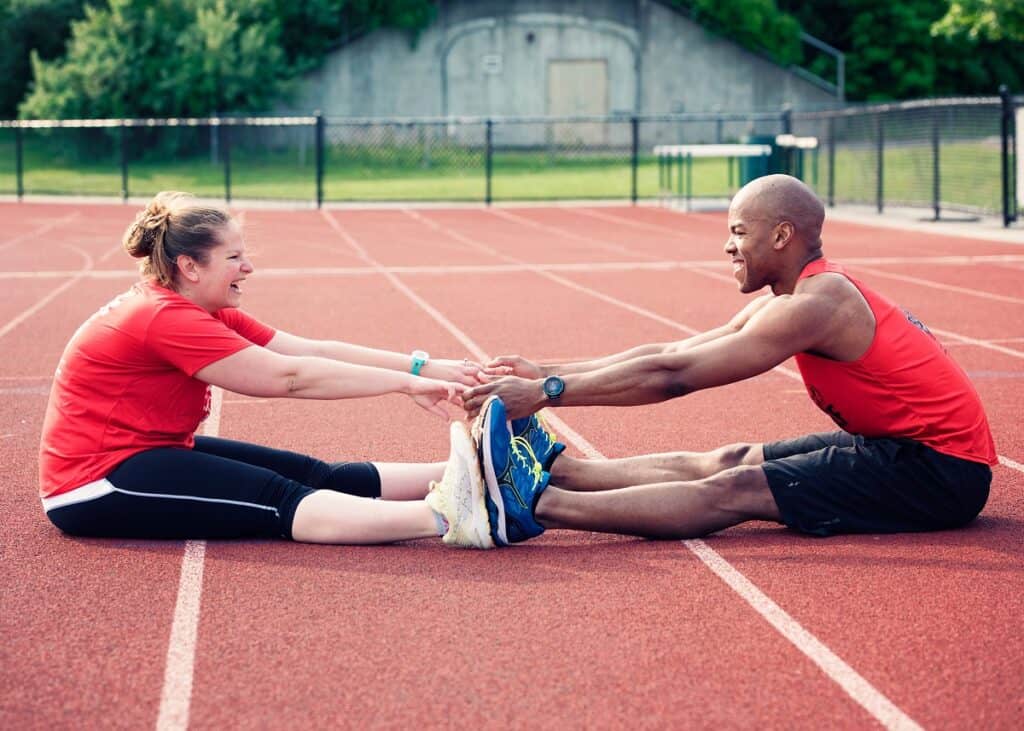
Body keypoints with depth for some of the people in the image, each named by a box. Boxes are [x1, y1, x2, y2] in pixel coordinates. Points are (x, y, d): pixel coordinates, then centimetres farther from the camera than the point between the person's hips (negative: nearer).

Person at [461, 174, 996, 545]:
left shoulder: (814, 305, -19)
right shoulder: (796, 297, 11)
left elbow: (673, 375, -23)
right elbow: (672, 353, 9)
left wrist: (548, 393, -21)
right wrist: (547, 372, 3)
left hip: (940, 470, -10)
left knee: (735, 490, -20)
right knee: (723, 462, -2)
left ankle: (532, 505, -29)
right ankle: (549, 472, -9)